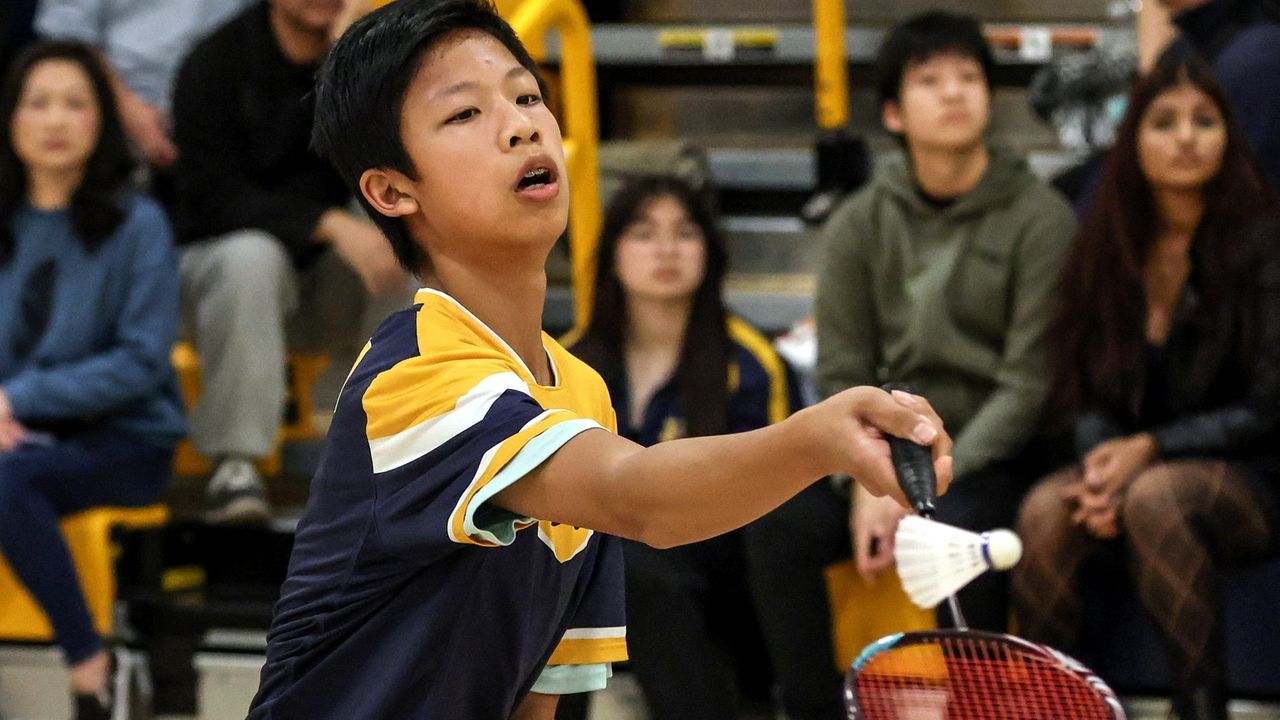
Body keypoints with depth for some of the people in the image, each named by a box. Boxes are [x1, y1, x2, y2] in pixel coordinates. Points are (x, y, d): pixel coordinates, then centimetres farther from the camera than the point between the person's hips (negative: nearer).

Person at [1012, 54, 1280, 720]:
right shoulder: (1107, 250, 7)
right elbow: (1090, 396, 9)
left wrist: (1149, 450, -16)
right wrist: (1103, 466, -13)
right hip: (1124, 463, 4)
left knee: (1154, 497, -36)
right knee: (1044, 510, -27)